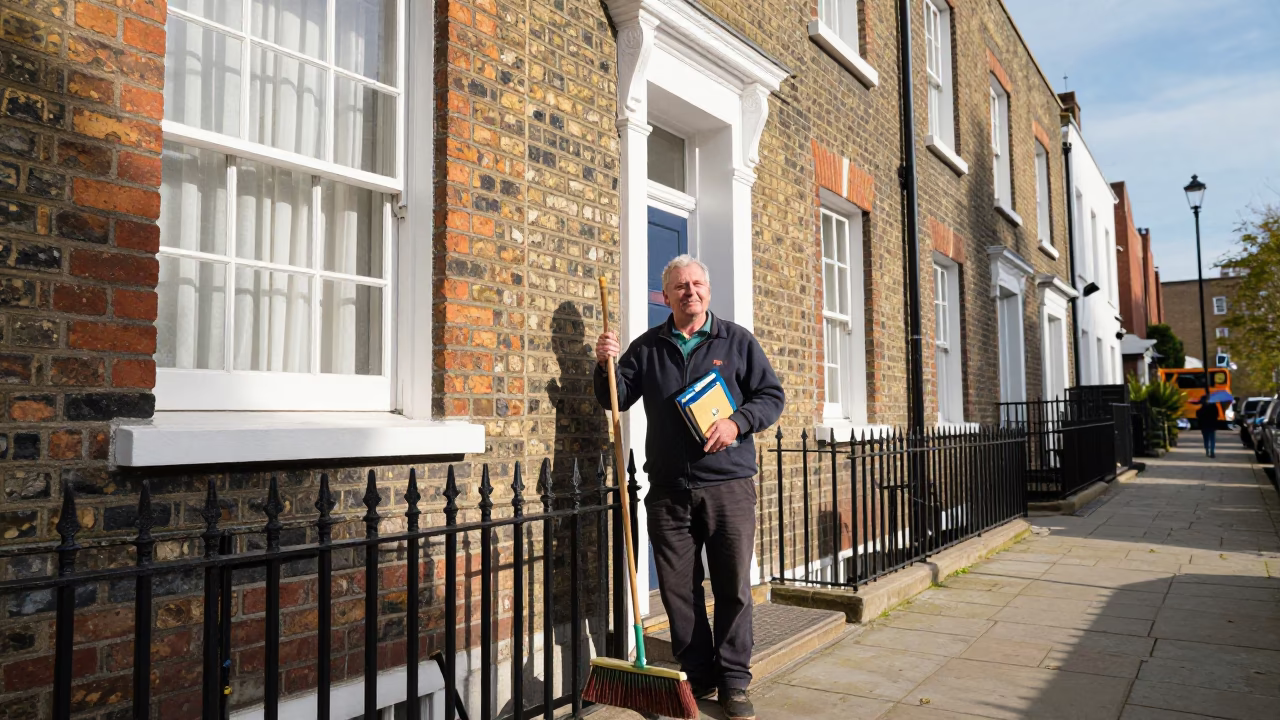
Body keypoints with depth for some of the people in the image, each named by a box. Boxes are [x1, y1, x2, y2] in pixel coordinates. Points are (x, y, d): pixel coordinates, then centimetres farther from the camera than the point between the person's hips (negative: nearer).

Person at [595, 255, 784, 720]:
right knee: (678, 589, 6)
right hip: (668, 490, 2)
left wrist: (737, 422, -12)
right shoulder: (647, 347, 11)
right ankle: (697, 677, 21)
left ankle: (734, 683, 17)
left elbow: (771, 395, 5)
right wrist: (606, 366, -9)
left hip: (728, 486, -1)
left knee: (733, 588, 3)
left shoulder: (737, 341, 7)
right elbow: (616, 399, 10)